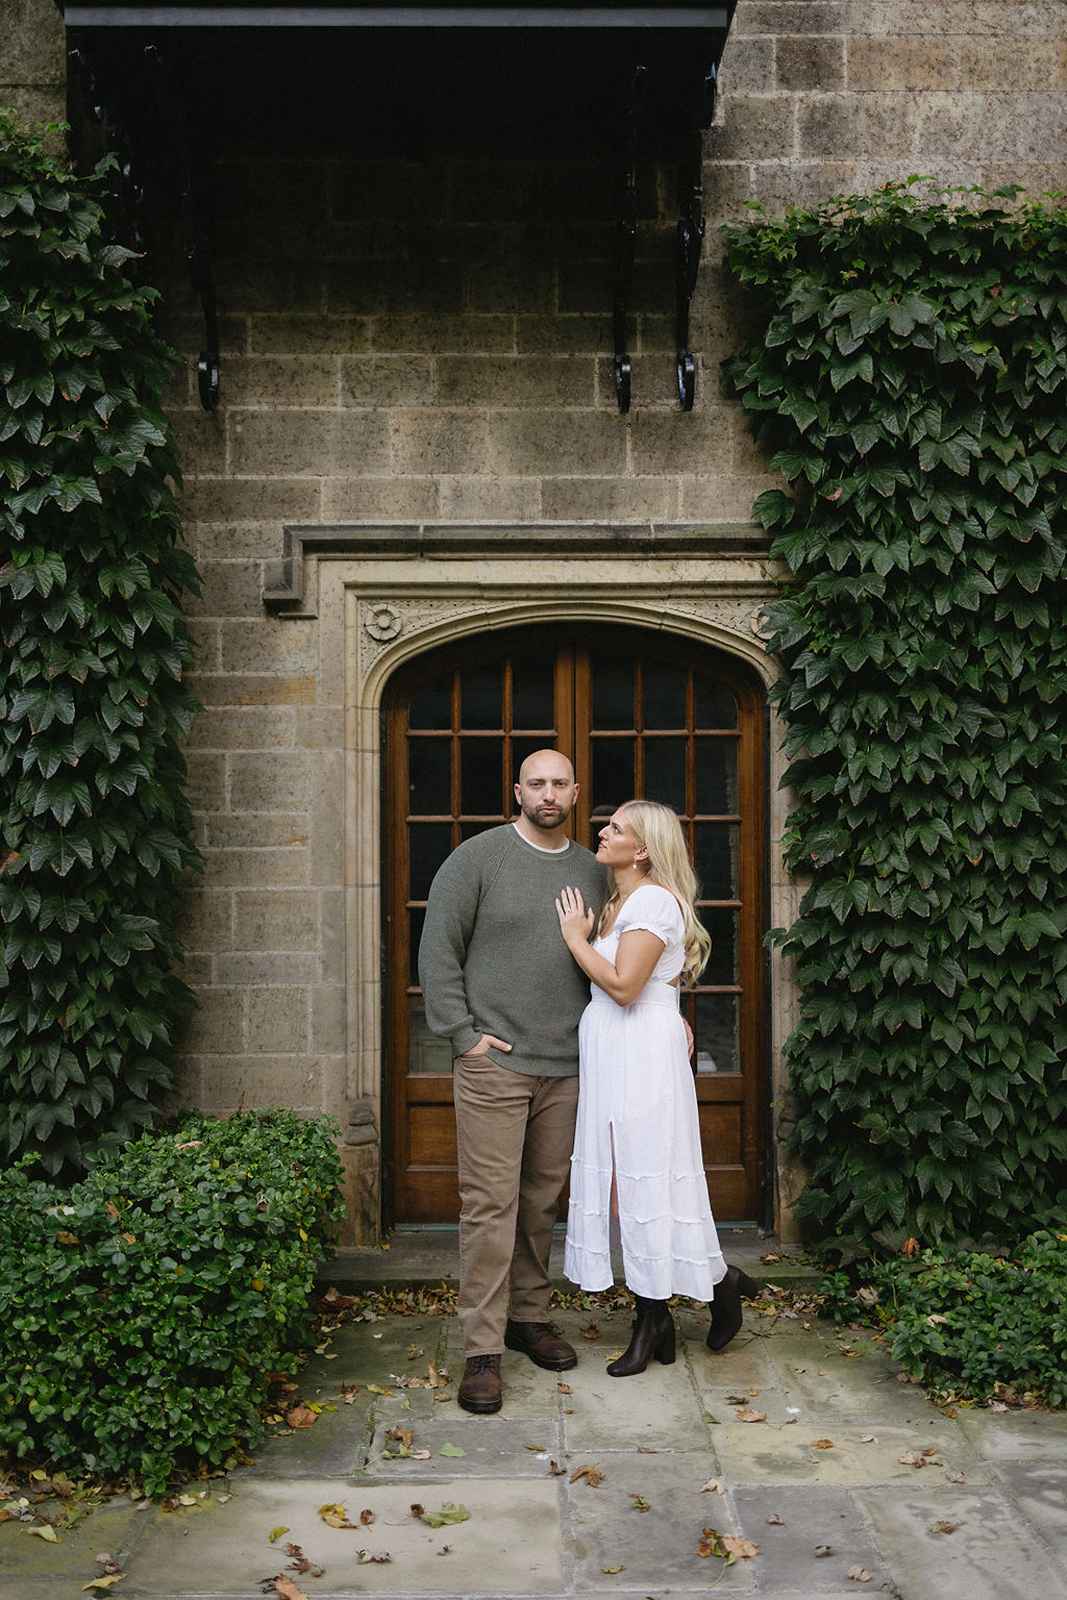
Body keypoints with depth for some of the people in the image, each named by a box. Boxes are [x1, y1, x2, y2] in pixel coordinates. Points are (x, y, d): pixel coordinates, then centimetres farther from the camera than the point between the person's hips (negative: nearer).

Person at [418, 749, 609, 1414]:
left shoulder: (594, 871, 11)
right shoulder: (479, 857, -3)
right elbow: (439, 949, -3)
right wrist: (463, 1033, -8)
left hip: (567, 1066, 5)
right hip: (494, 1063, -4)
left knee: (544, 1199, 13)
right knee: (491, 1203, -4)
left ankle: (531, 1316, 29)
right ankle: (483, 1349, 3)